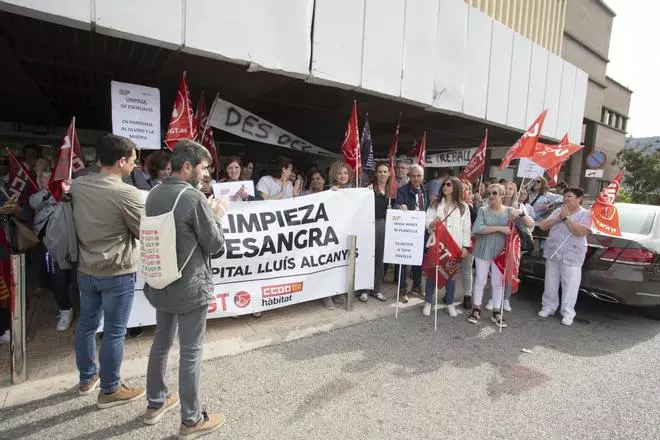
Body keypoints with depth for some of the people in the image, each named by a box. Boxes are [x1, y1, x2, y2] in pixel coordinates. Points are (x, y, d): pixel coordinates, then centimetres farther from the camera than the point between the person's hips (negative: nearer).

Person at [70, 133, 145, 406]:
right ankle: (110, 390, 22)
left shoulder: (77, 185, 0)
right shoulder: (127, 193, -21)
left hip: (85, 270, 7)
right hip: (117, 274, -7)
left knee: (86, 325, 20)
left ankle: (87, 378, 39)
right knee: (114, 333, 7)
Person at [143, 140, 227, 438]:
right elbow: (215, 245, -14)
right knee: (191, 352, 5)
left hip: (160, 284, 8)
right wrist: (215, 216, 2)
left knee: (161, 342, 22)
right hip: (190, 288, -8)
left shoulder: (154, 194, 4)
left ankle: (155, 404, 40)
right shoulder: (194, 198, -20)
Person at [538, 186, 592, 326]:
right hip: (552, 252, 4)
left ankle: (568, 313, 9)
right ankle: (548, 306, 24)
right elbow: (542, 226, 1)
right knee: (551, 282, 12)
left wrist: (566, 218, -16)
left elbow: (581, 232, -20)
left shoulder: (585, 214, -4)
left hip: (572, 256, -4)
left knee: (570, 285, -1)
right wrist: (559, 218, -11)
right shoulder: (558, 211, 8)